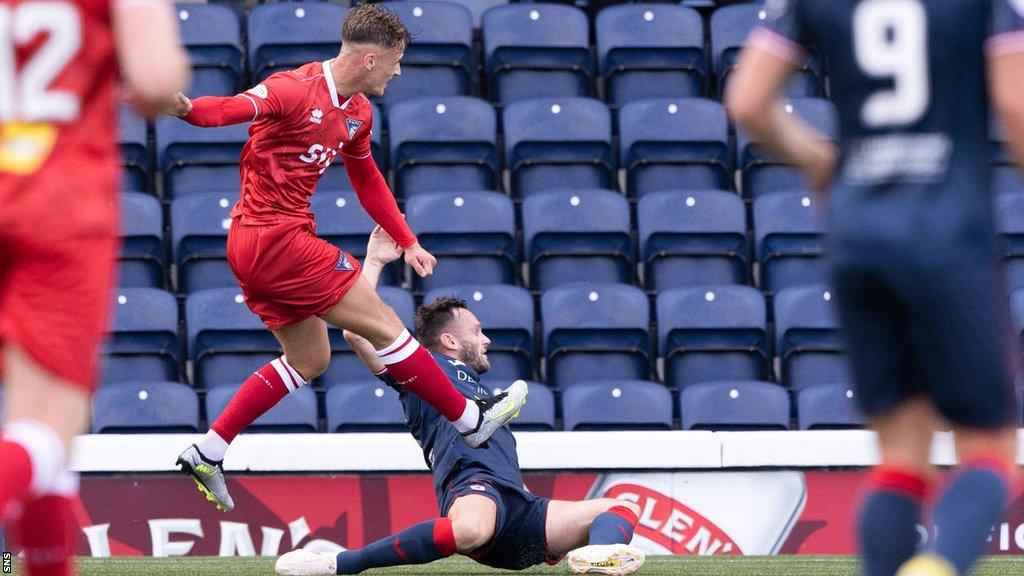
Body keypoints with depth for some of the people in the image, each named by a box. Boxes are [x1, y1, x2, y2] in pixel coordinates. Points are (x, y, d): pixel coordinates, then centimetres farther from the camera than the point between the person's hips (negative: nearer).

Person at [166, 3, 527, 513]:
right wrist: (187, 109, -51)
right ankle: (470, 419, 7)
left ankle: (206, 453, 12)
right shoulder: (296, 90, -16)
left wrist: (407, 242, 28)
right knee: (383, 324, -4)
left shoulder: (357, 112, 13)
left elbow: (367, 180, 28)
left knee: (310, 360, 16)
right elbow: (230, 109, -29)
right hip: (277, 239, -10)